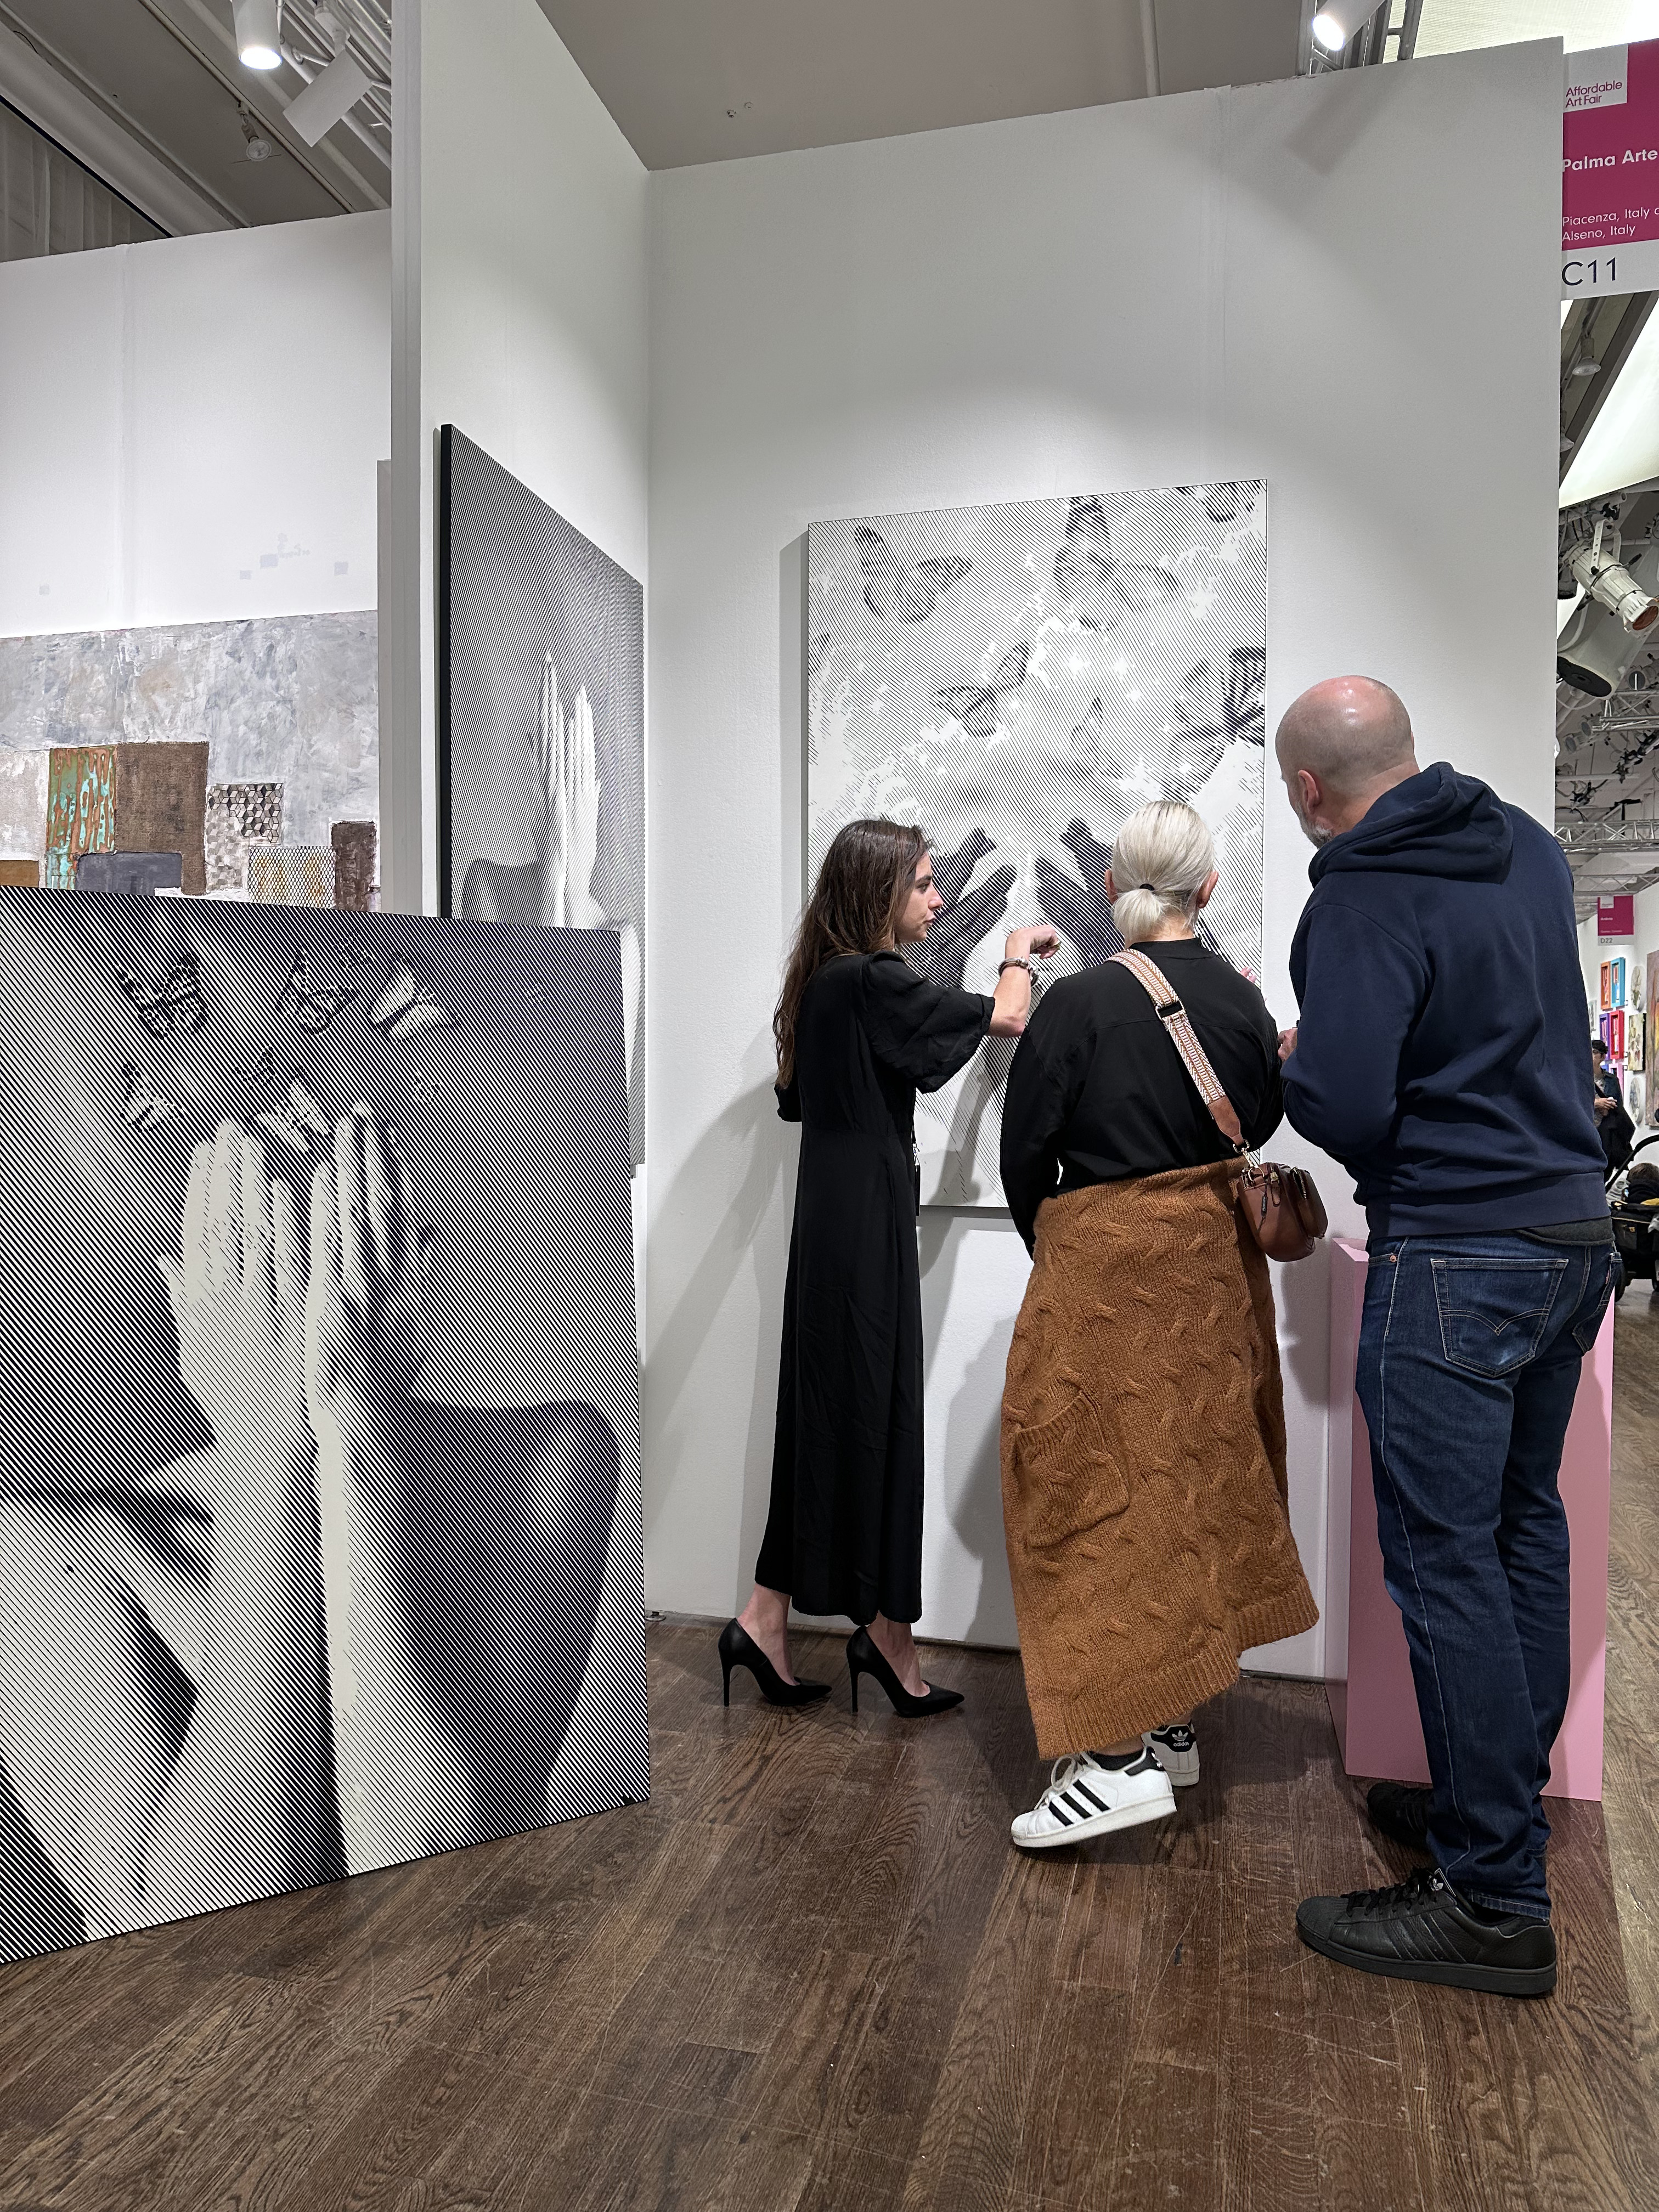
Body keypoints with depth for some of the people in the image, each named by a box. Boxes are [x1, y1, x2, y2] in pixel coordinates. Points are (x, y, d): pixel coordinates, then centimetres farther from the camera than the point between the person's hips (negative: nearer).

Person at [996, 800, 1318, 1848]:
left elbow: (1024, 1149, -7)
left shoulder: (1080, 1002, -13)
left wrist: (1046, 1238, 8)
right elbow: (1257, 1125, 12)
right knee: (1194, 1472, 14)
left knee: (1095, 1487, 0)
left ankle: (1121, 1753, -1)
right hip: (1215, 1260, 6)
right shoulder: (1243, 1002, 1)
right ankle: (1170, 1720, 27)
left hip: (1105, 1263, -6)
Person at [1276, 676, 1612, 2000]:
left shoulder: (1364, 902, -16)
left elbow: (1344, 1111, -22)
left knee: (1446, 1561, -2)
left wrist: (1288, 1071, 0)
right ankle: (1508, 1798, 34)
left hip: (1455, 1259, -9)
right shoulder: (1527, 847, 10)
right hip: (1575, 1231, 9)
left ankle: (1495, 1901, 7)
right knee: (1525, 1527, 18)